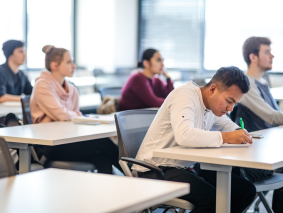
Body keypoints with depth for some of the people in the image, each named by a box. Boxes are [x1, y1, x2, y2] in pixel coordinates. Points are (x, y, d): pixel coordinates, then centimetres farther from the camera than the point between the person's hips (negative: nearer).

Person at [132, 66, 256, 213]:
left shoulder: (213, 103, 8)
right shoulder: (185, 96, -19)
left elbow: (225, 123, 27)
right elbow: (184, 135, -37)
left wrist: (240, 133, 3)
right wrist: (226, 137, -31)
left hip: (188, 167, 9)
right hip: (158, 170, -9)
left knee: (247, 191, -1)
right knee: (212, 199, -32)